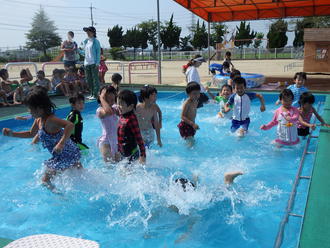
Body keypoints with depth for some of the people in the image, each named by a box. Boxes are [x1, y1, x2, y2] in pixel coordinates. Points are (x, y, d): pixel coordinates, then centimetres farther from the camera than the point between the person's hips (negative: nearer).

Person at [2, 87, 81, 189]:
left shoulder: (50, 120, -25)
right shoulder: (38, 120, 5)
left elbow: (70, 125, -40)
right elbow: (31, 134, 23)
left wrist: (61, 143, -47)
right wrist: (12, 134, 16)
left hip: (66, 155, -9)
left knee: (46, 180, 1)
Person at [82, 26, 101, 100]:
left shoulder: (95, 41, -3)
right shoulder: (85, 41, 15)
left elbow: (98, 52, -7)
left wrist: (97, 63, -14)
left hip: (94, 63, -7)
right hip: (87, 63, 7)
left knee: (95, 79, -5)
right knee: (88, 79, 10)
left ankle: (95, 95, -2)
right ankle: (92, 94, 20)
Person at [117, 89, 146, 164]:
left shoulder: (131, 119, -21)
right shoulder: (122, 116, 3)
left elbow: (138, 137, -22)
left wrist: (143, 155, -21)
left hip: (131, 154, -8)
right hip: (122, 153, 8)